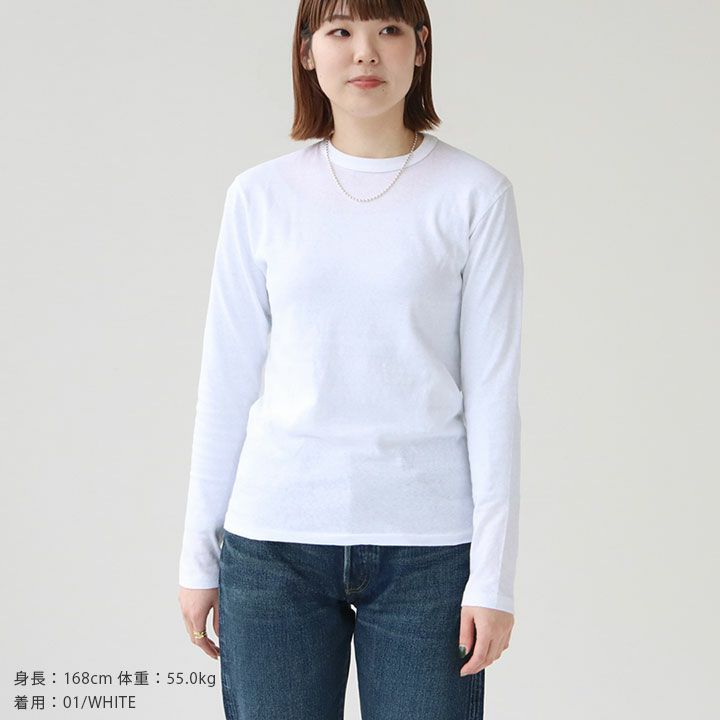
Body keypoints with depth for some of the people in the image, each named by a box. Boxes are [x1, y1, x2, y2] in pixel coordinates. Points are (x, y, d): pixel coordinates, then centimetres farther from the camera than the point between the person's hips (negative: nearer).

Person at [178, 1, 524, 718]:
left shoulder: (474, 193, -1)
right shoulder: (260, 195, 4)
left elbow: (493, 389, -2)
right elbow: (226, 385, 7)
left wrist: (494, 574, -5)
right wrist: (198, 556, 8)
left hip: (427, 545, -1)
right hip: (275, 535, 2)